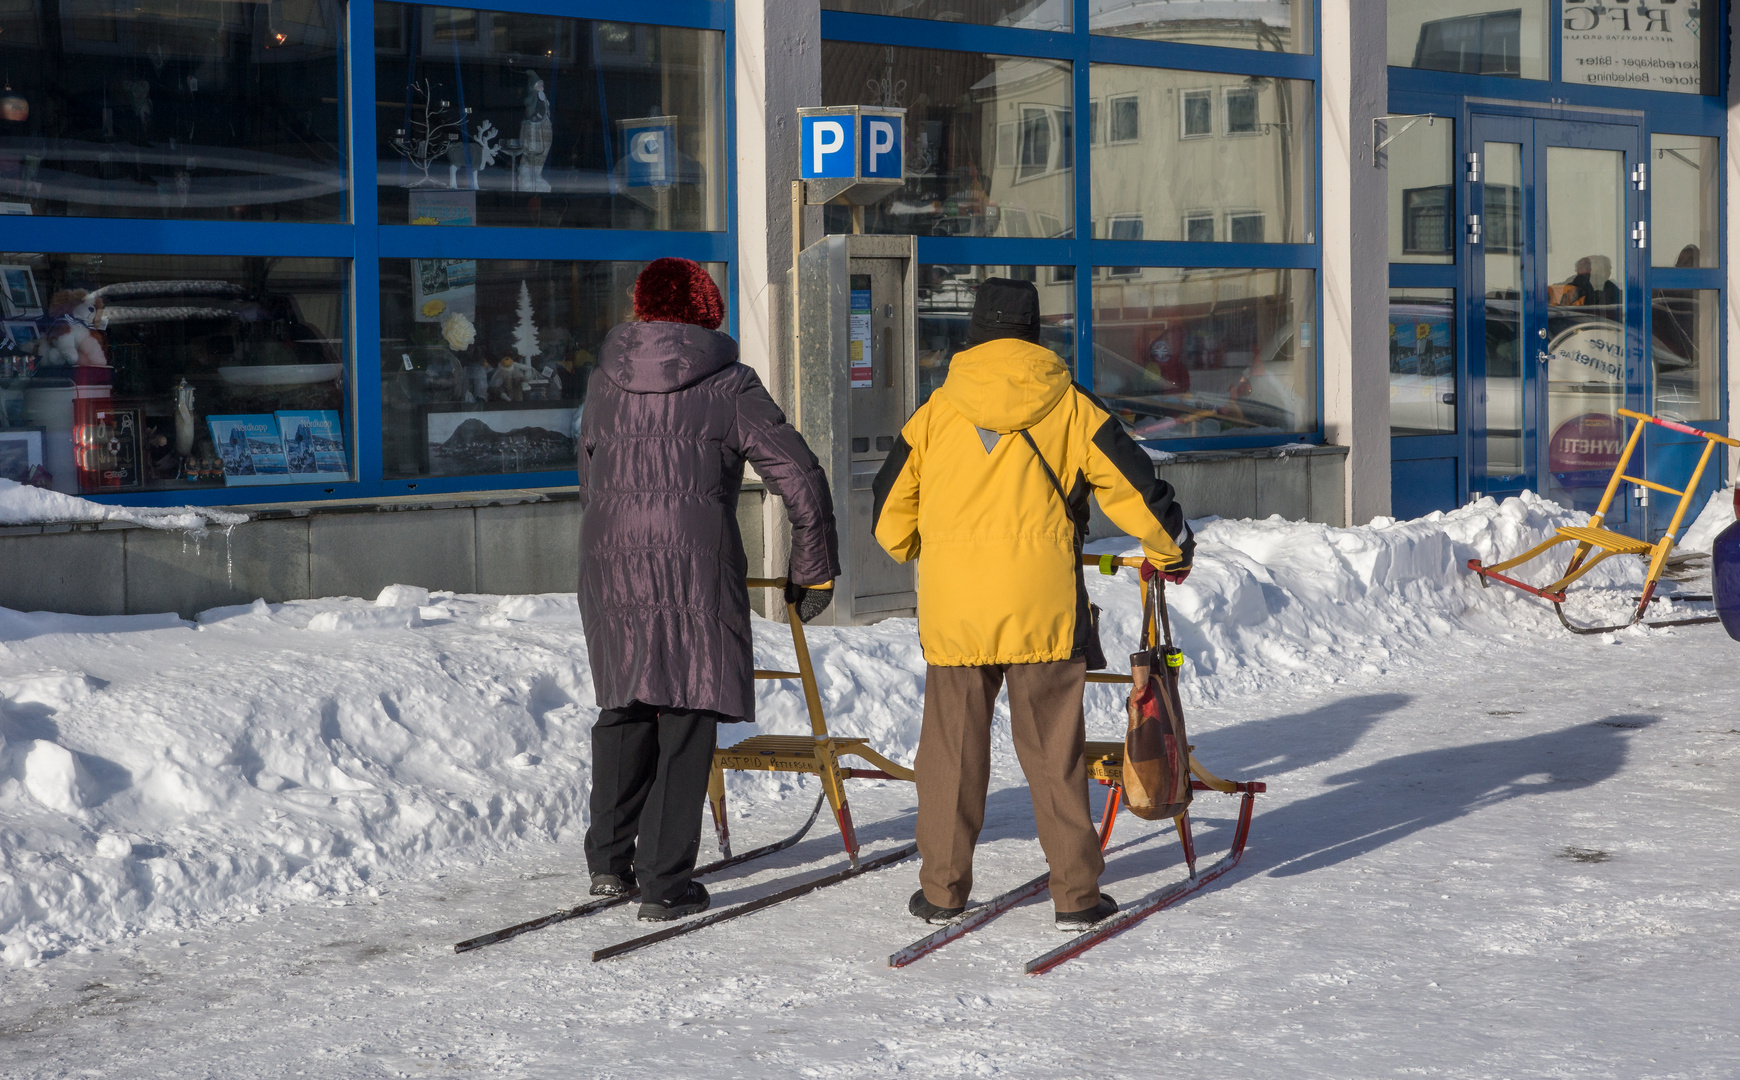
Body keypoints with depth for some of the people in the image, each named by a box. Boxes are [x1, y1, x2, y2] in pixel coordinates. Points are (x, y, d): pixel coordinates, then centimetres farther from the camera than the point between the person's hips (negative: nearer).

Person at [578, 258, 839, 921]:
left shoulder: (603, 383, 11)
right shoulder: (729, 385, -1)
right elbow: (802, 479, -1)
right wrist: (815, 568, 11)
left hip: (609, 570, 4)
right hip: (696, 568, -4)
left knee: (624, 710, 19)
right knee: (686, 722, 1)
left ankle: (609, 860, 21)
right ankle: (665, 884, -1)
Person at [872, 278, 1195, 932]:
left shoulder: (935, 412, 6)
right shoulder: (1069, 407, 3)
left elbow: (889, 511, 12)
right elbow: (1132, 487, 4)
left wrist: (913, 550, 34)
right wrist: (1171, 550, 22)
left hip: (953, 606, 1)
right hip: (1043, 603, -1)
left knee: (951, 747, 11)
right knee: (1054, 749, 6)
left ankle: (943, 890, 15)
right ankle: (1076, 894, 9)